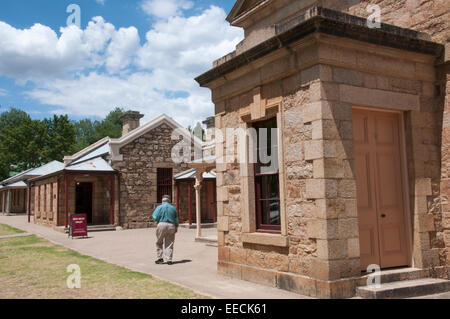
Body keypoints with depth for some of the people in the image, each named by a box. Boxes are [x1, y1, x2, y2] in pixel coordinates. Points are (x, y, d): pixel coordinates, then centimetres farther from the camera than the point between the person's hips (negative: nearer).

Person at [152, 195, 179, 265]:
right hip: (171, 226, 3)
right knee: (169, 243, 6)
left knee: (159, 242, 11)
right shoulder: (173, 208, 10)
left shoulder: (160, 207, 0)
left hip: (162, 225, -2)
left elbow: (155, 217, -4)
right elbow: (176, 219, 12)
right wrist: (176, 227, 22)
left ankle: (160, 257, 7)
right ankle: (169, 259, 4)